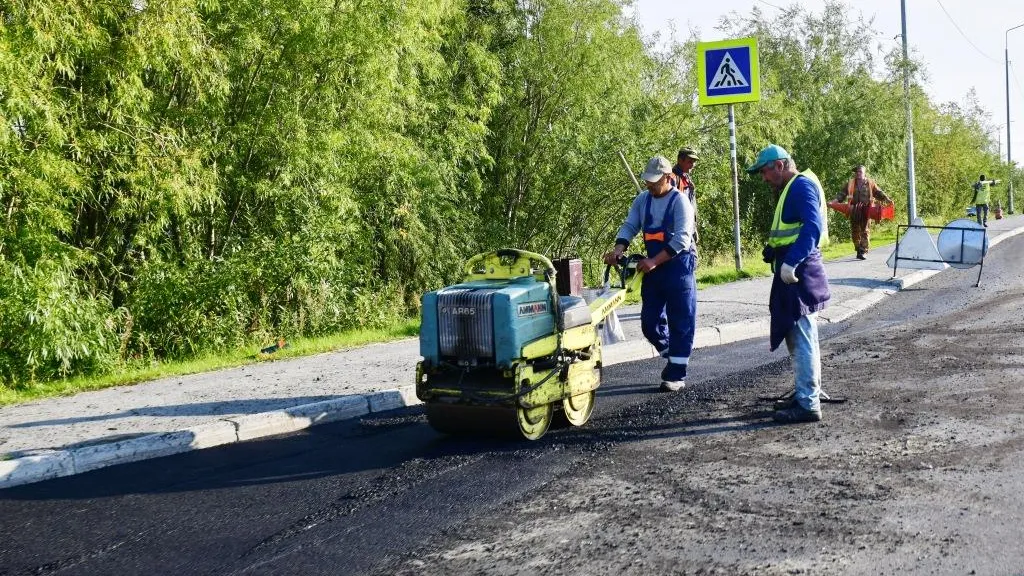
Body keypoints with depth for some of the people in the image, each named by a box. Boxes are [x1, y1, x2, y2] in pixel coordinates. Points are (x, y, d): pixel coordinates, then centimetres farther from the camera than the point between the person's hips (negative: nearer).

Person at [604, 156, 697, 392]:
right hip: (653, 266, 6)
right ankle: (672, 356, 31)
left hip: (678, 265, -6)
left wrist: (654, 261, -26)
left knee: (680, 322, -2)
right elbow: (629, 226, 3)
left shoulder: (679, 201, -12)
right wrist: (619, 249, -17)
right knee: (649, 321, 8)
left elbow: (682, 239, -20)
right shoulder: (642, 200, 7)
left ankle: (676, 375, 3)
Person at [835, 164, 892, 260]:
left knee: (865, 231, -7)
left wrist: (887, 200, -6)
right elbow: (843, 194, 6)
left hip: (866, 211, -2)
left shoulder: (870, 183, 9)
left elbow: (878, 193, 7)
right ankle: (858, 250, 19)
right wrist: (835, 201, -7)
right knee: (855, 231, 6)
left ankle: (863, 251, -9)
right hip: (854, 211, 2)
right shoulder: (850, 183, 11)